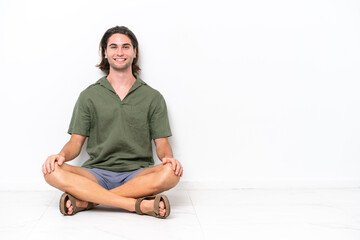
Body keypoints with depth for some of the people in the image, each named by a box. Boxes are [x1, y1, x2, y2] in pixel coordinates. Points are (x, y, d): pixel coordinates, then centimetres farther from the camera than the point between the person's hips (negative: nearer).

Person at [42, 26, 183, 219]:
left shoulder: (153, 97, 10)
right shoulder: (89, 95, 11)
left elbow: (162, 143, 7)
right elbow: (76, 142, 8)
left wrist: (168, 157, -16)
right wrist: (62, 155, -15)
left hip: (137, 174, 0)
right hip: (97, 172, 1)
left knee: (170, 173, -33)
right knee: (52, 172, -28)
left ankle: (86, 201, -29)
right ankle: (140, 205, -34)